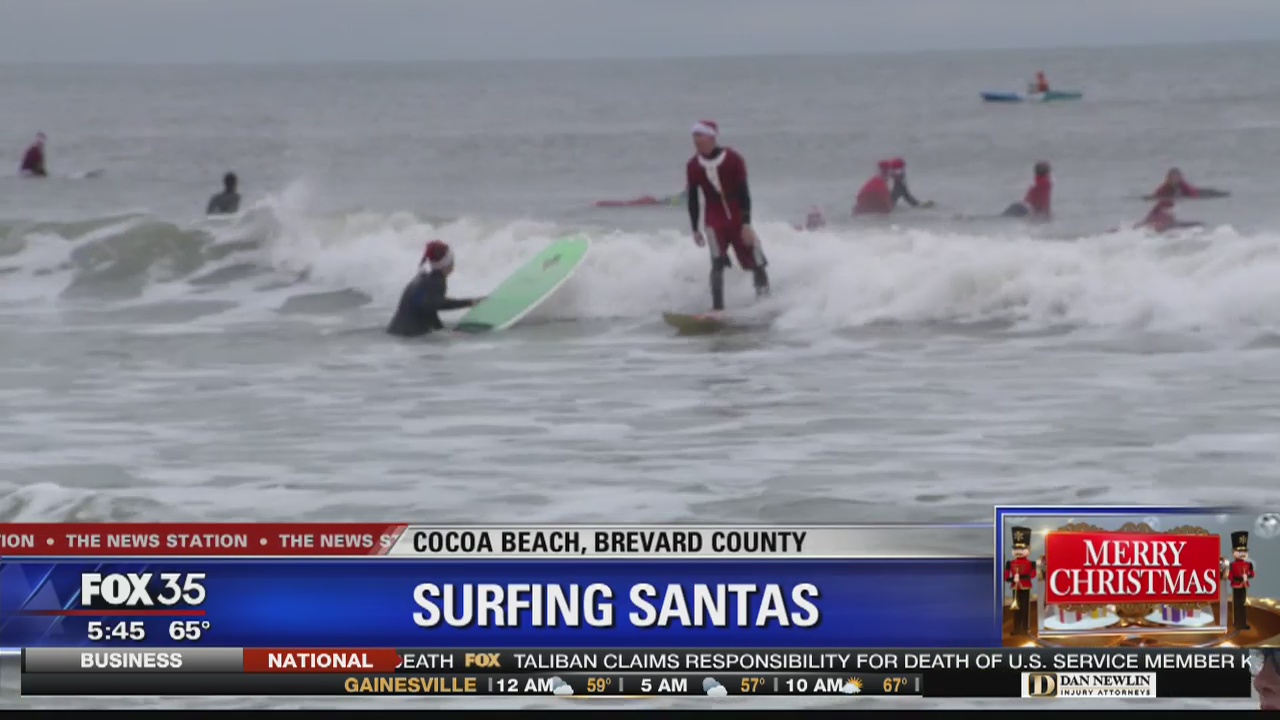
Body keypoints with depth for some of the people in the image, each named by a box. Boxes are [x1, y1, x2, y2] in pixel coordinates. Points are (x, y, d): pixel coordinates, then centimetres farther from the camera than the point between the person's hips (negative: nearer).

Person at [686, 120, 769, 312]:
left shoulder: (733, 160, -12)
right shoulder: (692, 166, -4)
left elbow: (744, 193, -12)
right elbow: (693, 200, 4)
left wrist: (746, 224, -16)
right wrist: (695, 229, 6)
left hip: (738, 219, -1)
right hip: (715, 222, 1)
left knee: (756, 263, 3)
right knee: (718, 263, -15)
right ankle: (717, 307, -17)